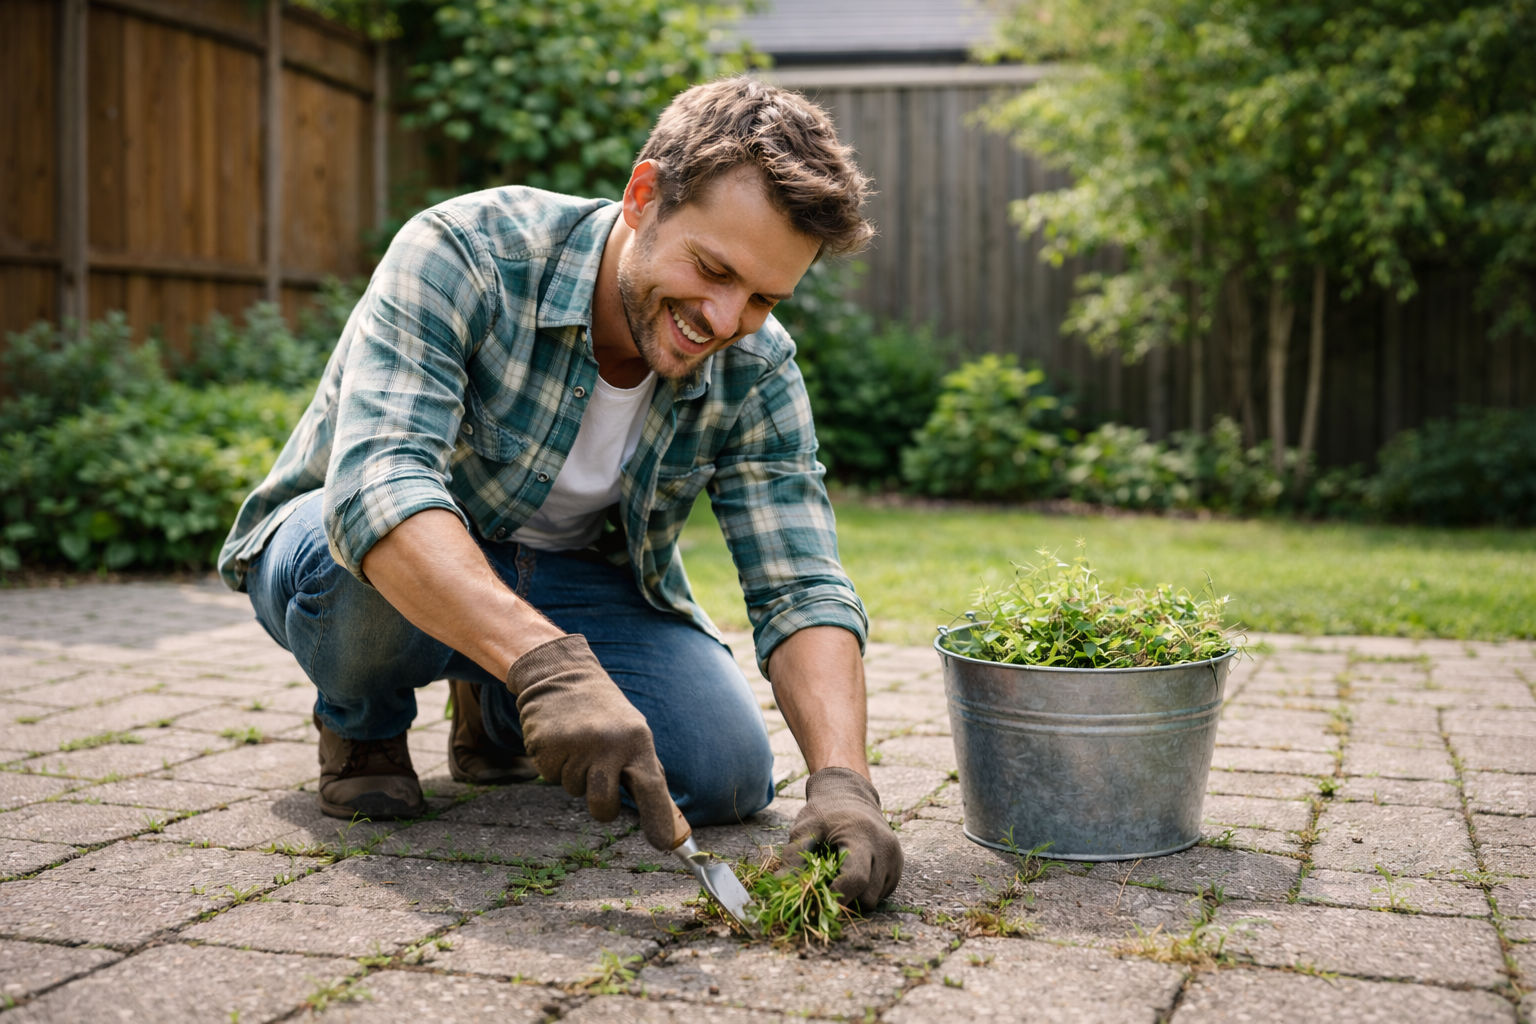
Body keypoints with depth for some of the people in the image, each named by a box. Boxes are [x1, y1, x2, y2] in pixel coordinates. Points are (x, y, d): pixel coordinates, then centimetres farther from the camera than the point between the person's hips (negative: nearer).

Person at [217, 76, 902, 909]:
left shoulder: (756, 372, -16)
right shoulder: (462, 255, -30)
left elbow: (800, 590, -19)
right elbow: (378, 482, -44)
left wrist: (842, 781, -38)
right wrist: (547, 663, -59)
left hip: (570, 576, 4)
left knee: (728, 775, -16)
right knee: (386, 563, -39)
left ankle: (491, 705, 14)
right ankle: (360, 722, -1)